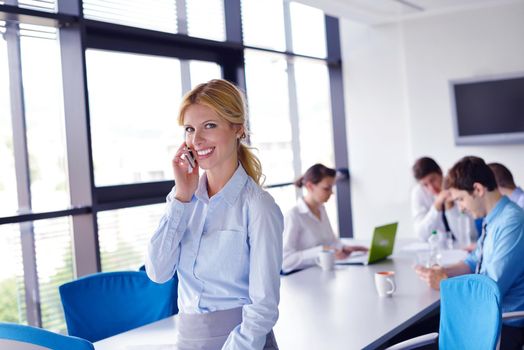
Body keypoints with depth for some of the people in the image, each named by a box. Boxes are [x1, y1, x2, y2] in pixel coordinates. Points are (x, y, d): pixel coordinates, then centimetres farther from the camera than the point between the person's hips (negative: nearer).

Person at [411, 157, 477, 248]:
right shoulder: (419, 193, -7)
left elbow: (467, 239, -18)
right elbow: (422, 236, -14)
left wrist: (449, 204, -24)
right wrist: (437, 205, -23)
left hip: (466, 250, -1)